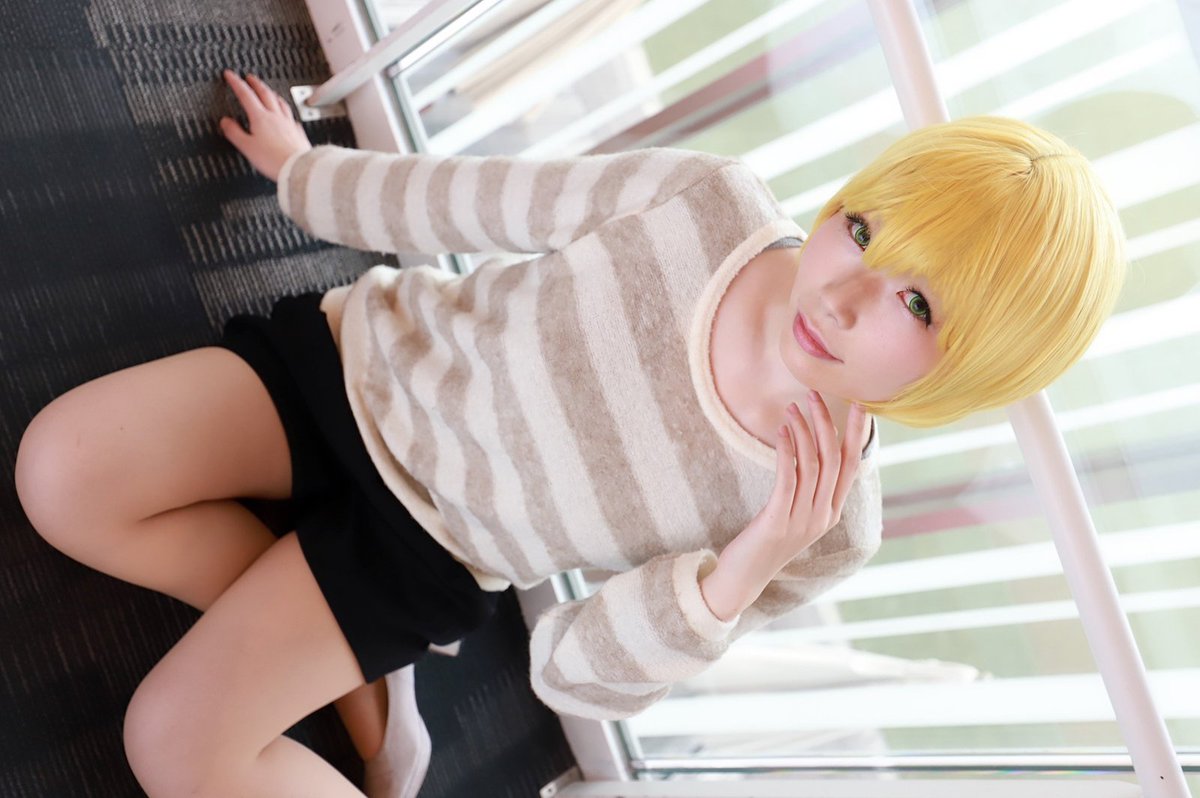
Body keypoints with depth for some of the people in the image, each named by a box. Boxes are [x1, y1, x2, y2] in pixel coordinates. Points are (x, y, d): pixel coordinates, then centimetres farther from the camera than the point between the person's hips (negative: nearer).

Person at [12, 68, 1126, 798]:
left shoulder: (826, 530, -23)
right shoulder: (709, 197, -24)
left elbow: (576, 674, -15)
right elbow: (481, 199, -7)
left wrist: (734, 577, -35)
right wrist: (307, 175, 9)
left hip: (424, 544, -2)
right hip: (373, 354, 3)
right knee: (60, 475, -11)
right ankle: (342, 653, 6)